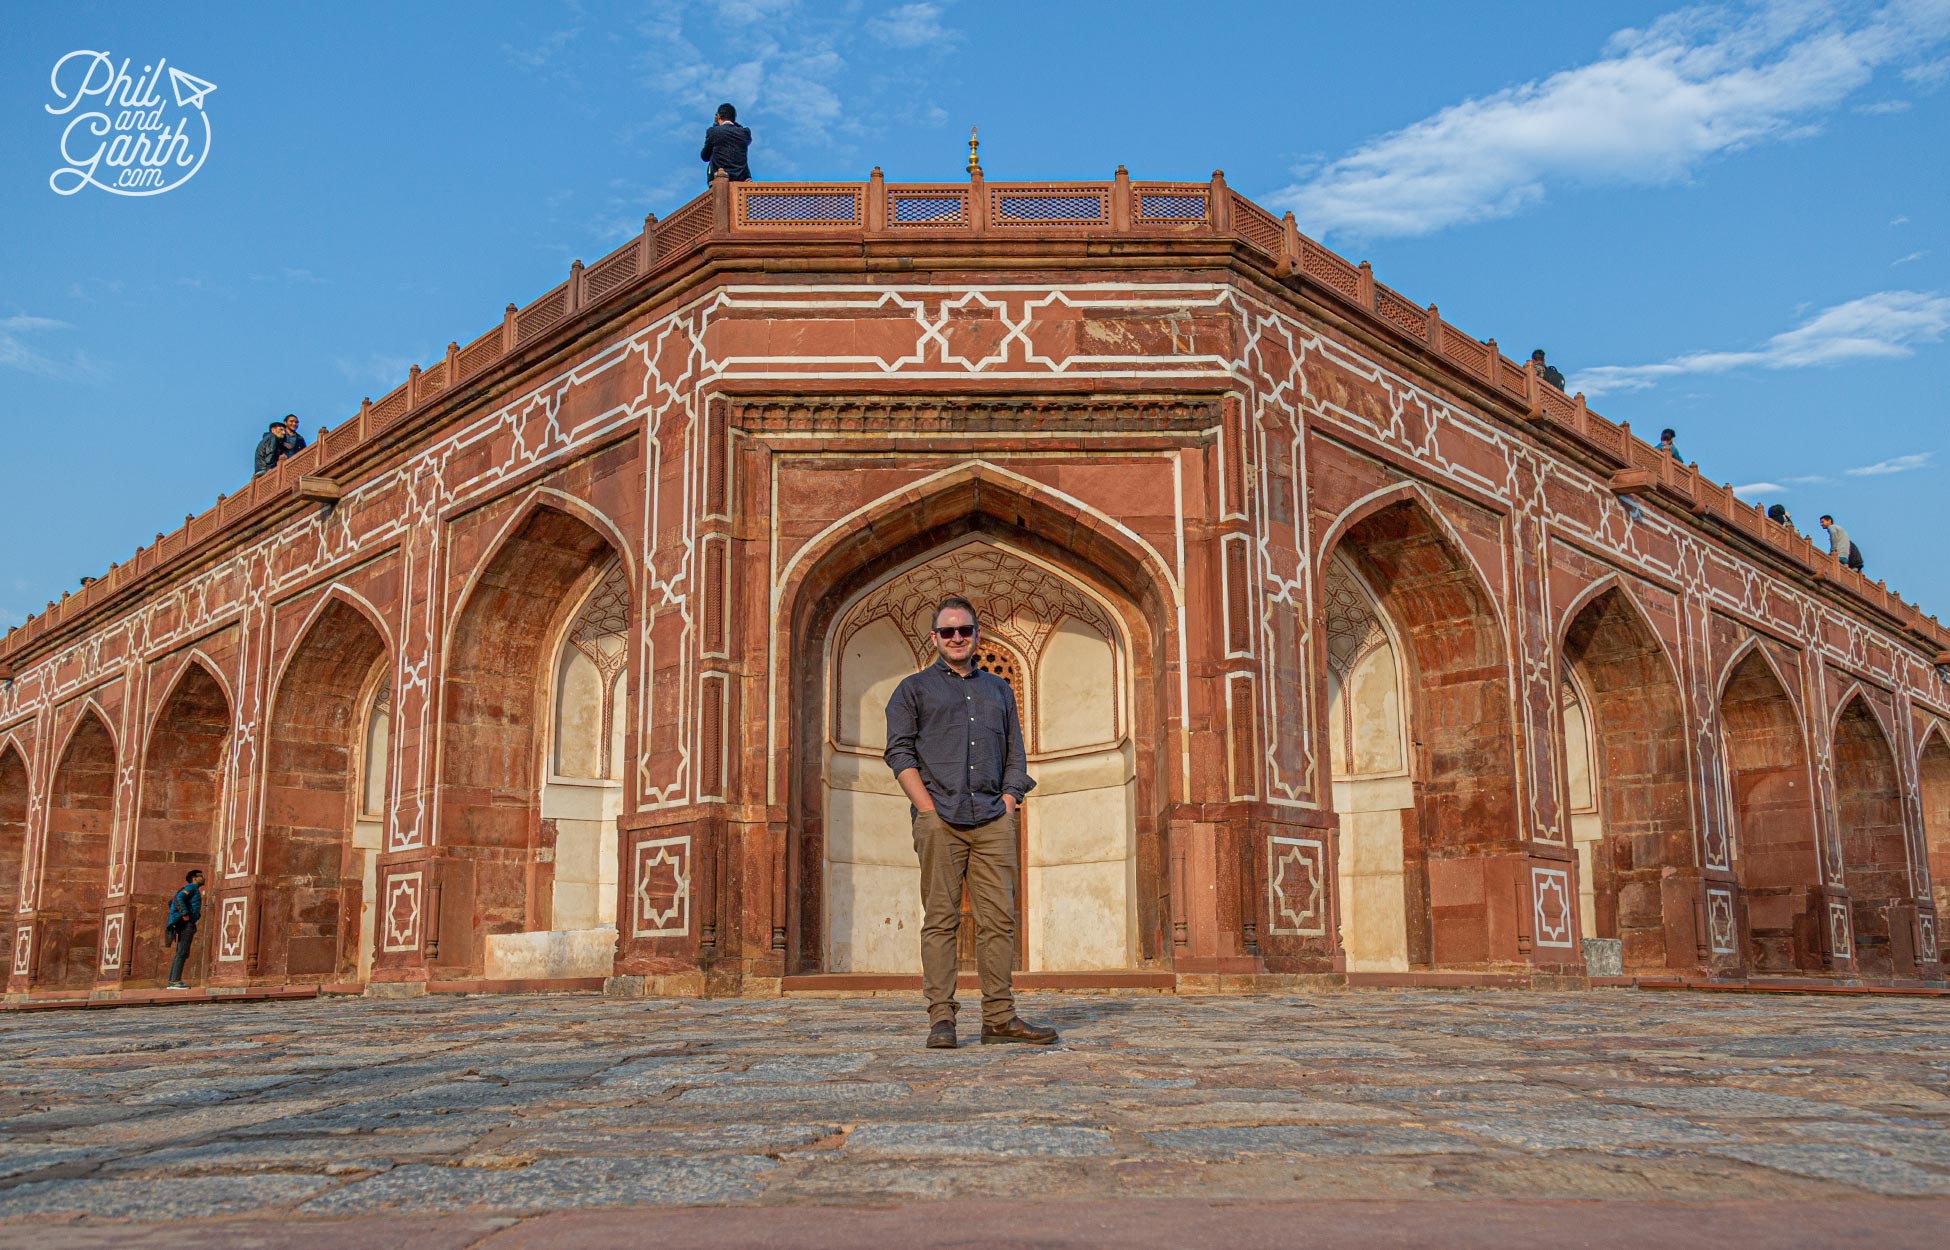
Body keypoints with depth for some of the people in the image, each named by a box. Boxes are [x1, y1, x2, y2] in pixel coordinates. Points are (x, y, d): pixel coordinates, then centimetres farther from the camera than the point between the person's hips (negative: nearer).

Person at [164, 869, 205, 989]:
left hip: (185, 925, 10)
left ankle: (172, 982, 6)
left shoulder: (194, 890, 24)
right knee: (182, 953, -13)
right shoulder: (191, 887, -4)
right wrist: (185, 914, -22)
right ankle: (176, 981, -18)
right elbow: (178, 898, -21)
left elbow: (172, 902, 29)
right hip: (187, 924, -10)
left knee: (179, 954, 7)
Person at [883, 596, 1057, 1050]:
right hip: (940, 820, -3)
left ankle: (999, 1017, 4)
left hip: (992, 821, 3)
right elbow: (899, 752, 2)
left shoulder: (999, 689, 22)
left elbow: (1015, 754, 21)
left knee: (999, 918, 0)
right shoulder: (914, 688, 11)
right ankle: (941, 1018, -2)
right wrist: (929, 810, -9)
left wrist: (1008, 801, 5)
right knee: (941, 919, -4)